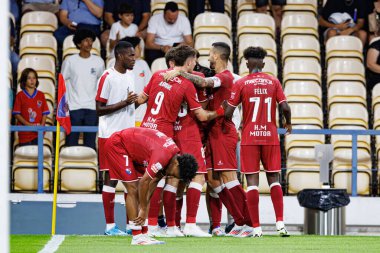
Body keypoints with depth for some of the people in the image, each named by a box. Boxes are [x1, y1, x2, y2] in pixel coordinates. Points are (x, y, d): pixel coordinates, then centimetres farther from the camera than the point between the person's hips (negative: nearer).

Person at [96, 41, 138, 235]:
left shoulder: (130, 75, 13)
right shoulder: (107, 78, -11)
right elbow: (99, 109, -14)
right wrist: (124, 103, -20)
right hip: (110, 135, -7)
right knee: (110, 178, -3)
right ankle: (110, 225, 0)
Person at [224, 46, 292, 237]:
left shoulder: (241, 84, -2)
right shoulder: (273, 82, 2)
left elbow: (228, 112, -5)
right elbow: (285, 108, -3)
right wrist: (288, 124, 17)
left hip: (250, 137, -2)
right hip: (270, 136, 2)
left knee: (252, 180, -1)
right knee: (273, 179, 8)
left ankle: (256, 227, -6)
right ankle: (280, 223, -4)